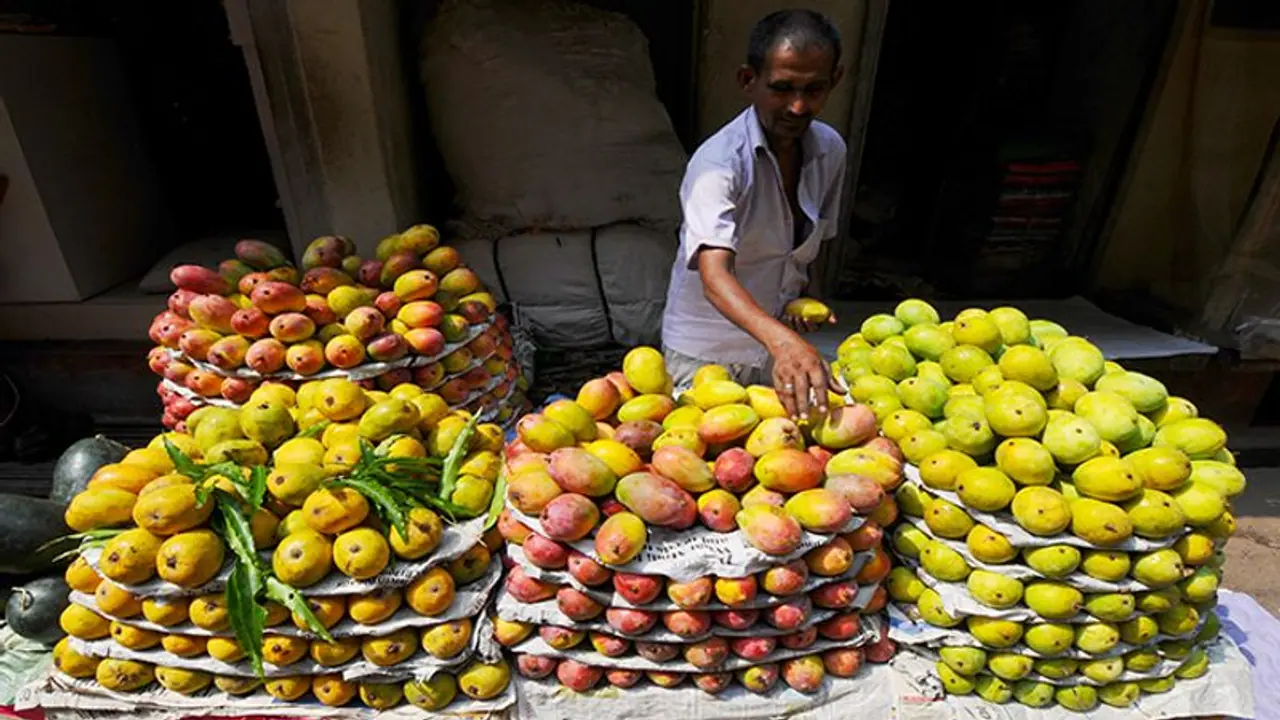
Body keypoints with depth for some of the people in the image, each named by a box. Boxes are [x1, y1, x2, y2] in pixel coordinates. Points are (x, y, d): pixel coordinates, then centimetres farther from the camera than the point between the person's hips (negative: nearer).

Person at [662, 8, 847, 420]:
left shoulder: (830, 150, -3)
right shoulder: (718, 162, -24)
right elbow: (715, 275, -38)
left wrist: (810, 296, -6)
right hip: (705, 356, -5)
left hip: (783, 343, 6)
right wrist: (783, 341, -53)